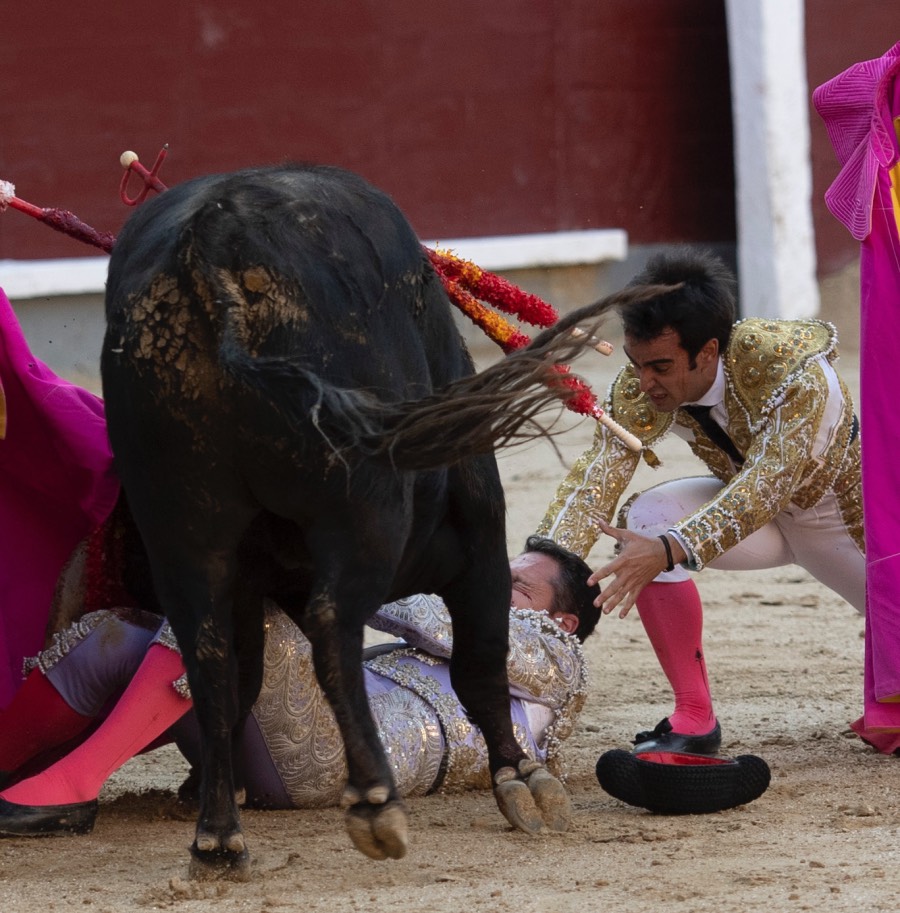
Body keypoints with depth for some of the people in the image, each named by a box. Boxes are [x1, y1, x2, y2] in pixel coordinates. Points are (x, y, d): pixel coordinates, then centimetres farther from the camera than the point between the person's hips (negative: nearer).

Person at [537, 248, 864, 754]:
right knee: (645, 518, -25)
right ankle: (694, 720, -16)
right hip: (751, 514, 3)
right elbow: (595, 481, -30)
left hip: (849, 518, -3)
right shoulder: (640, 388, -25)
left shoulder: (798, 371, -38)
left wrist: (668, 551, -59)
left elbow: (767, 485, -46)